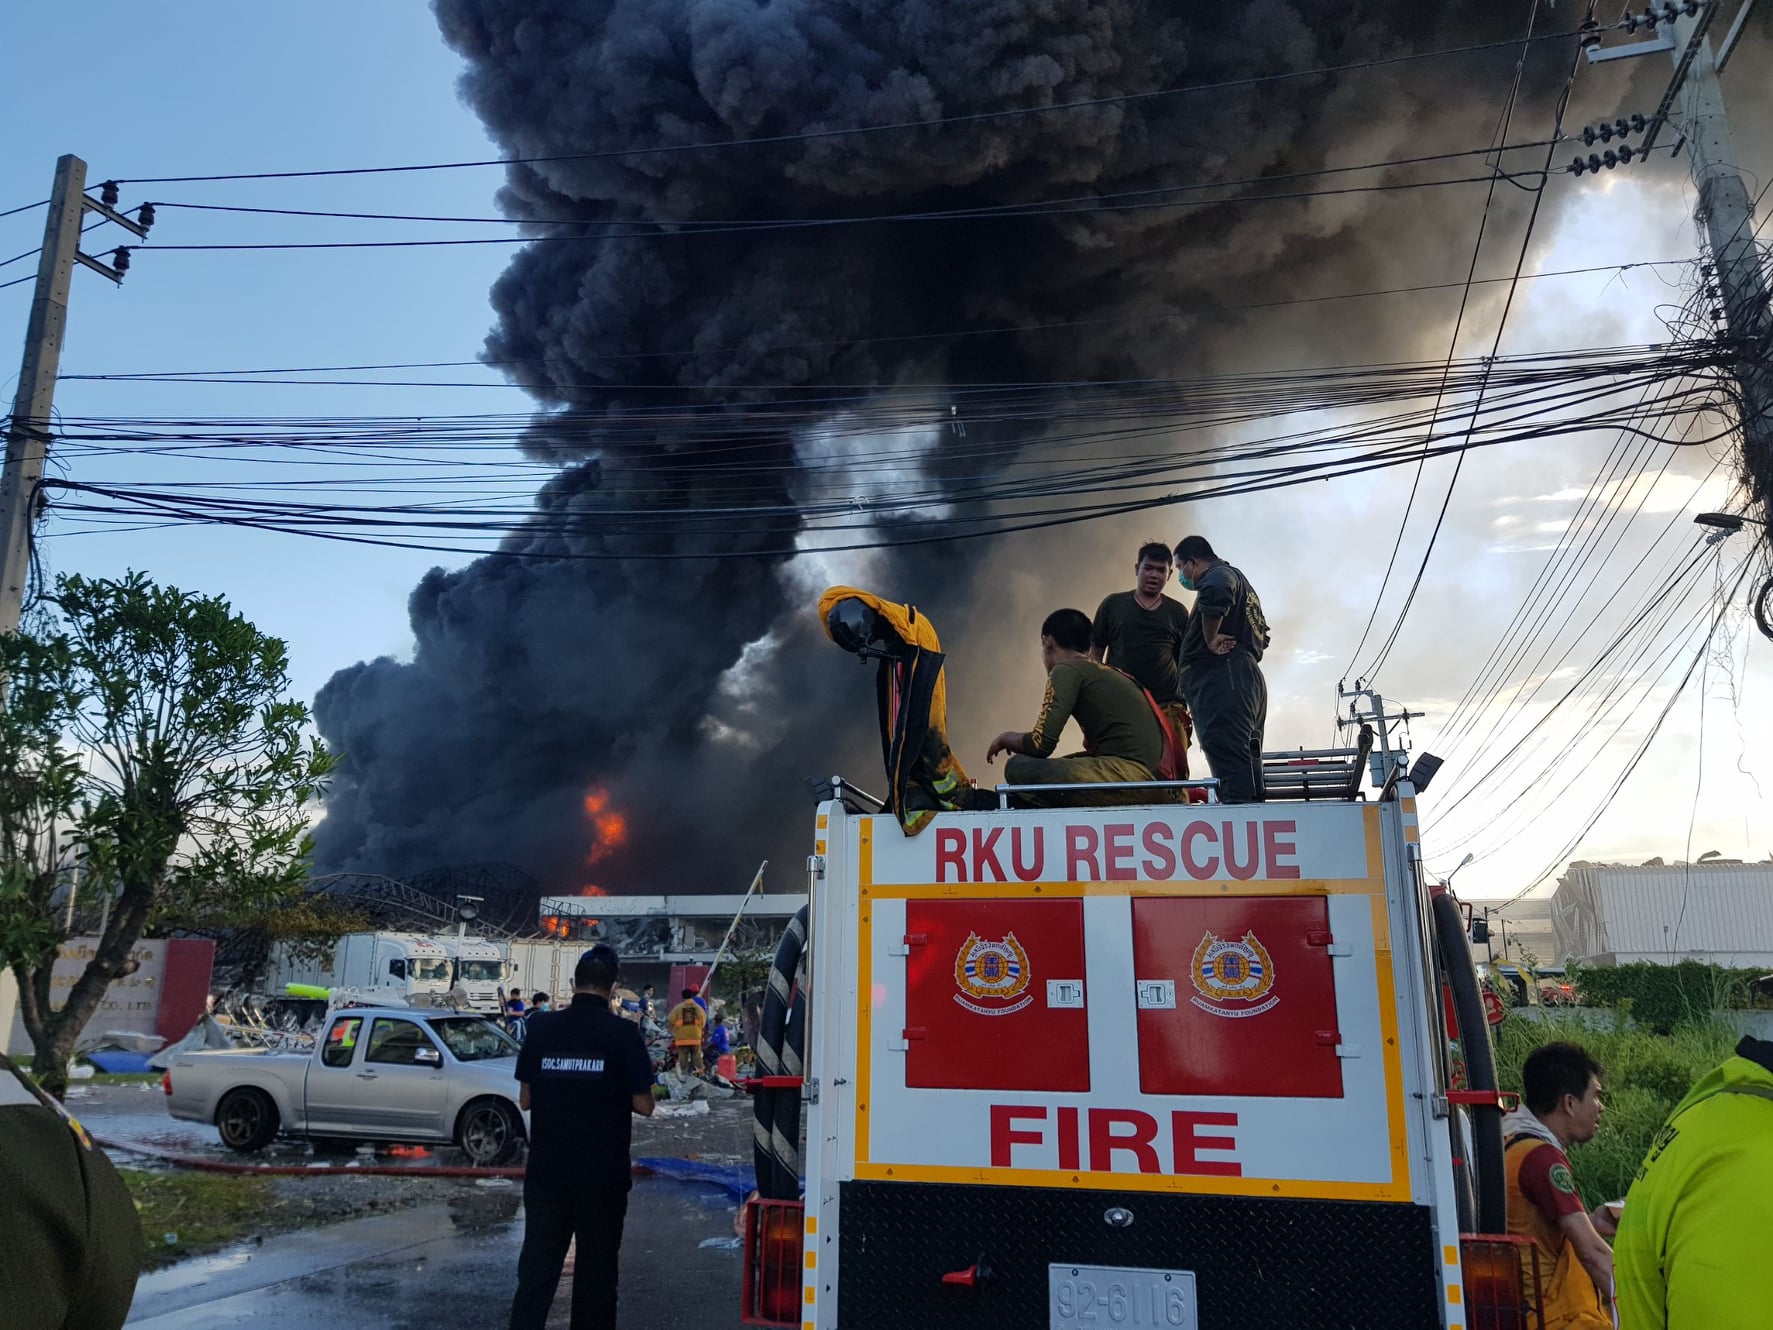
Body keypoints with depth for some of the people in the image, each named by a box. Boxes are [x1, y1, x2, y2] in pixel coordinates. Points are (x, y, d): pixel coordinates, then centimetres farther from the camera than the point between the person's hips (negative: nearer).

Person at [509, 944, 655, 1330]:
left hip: (546, 1171, 2)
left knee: (537, 1268, 10)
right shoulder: (622, 1033, -10)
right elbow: (643, 1106, -8)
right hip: (603, 1174, -2)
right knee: (596, 1269, 11)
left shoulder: (541, 1027, -2)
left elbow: (525, 1100, 5)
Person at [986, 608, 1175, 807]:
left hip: (1126, 775, -9)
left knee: (1019, 768, -8)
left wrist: (1007, 738, 13)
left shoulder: (1067, 670, -1)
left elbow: (1041, 745, -7)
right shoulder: (1112, 674, 24)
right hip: (1151, 780, 9)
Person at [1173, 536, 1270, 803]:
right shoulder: (1239, 581, 30)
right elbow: (1261, 634, 35)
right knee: (1245, 768, 6)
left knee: (1231, 768, -18)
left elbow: (1217, 591, -28)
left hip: (1222, 682, -10)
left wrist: (1210, 639, -17)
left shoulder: (1218, 574, -1)